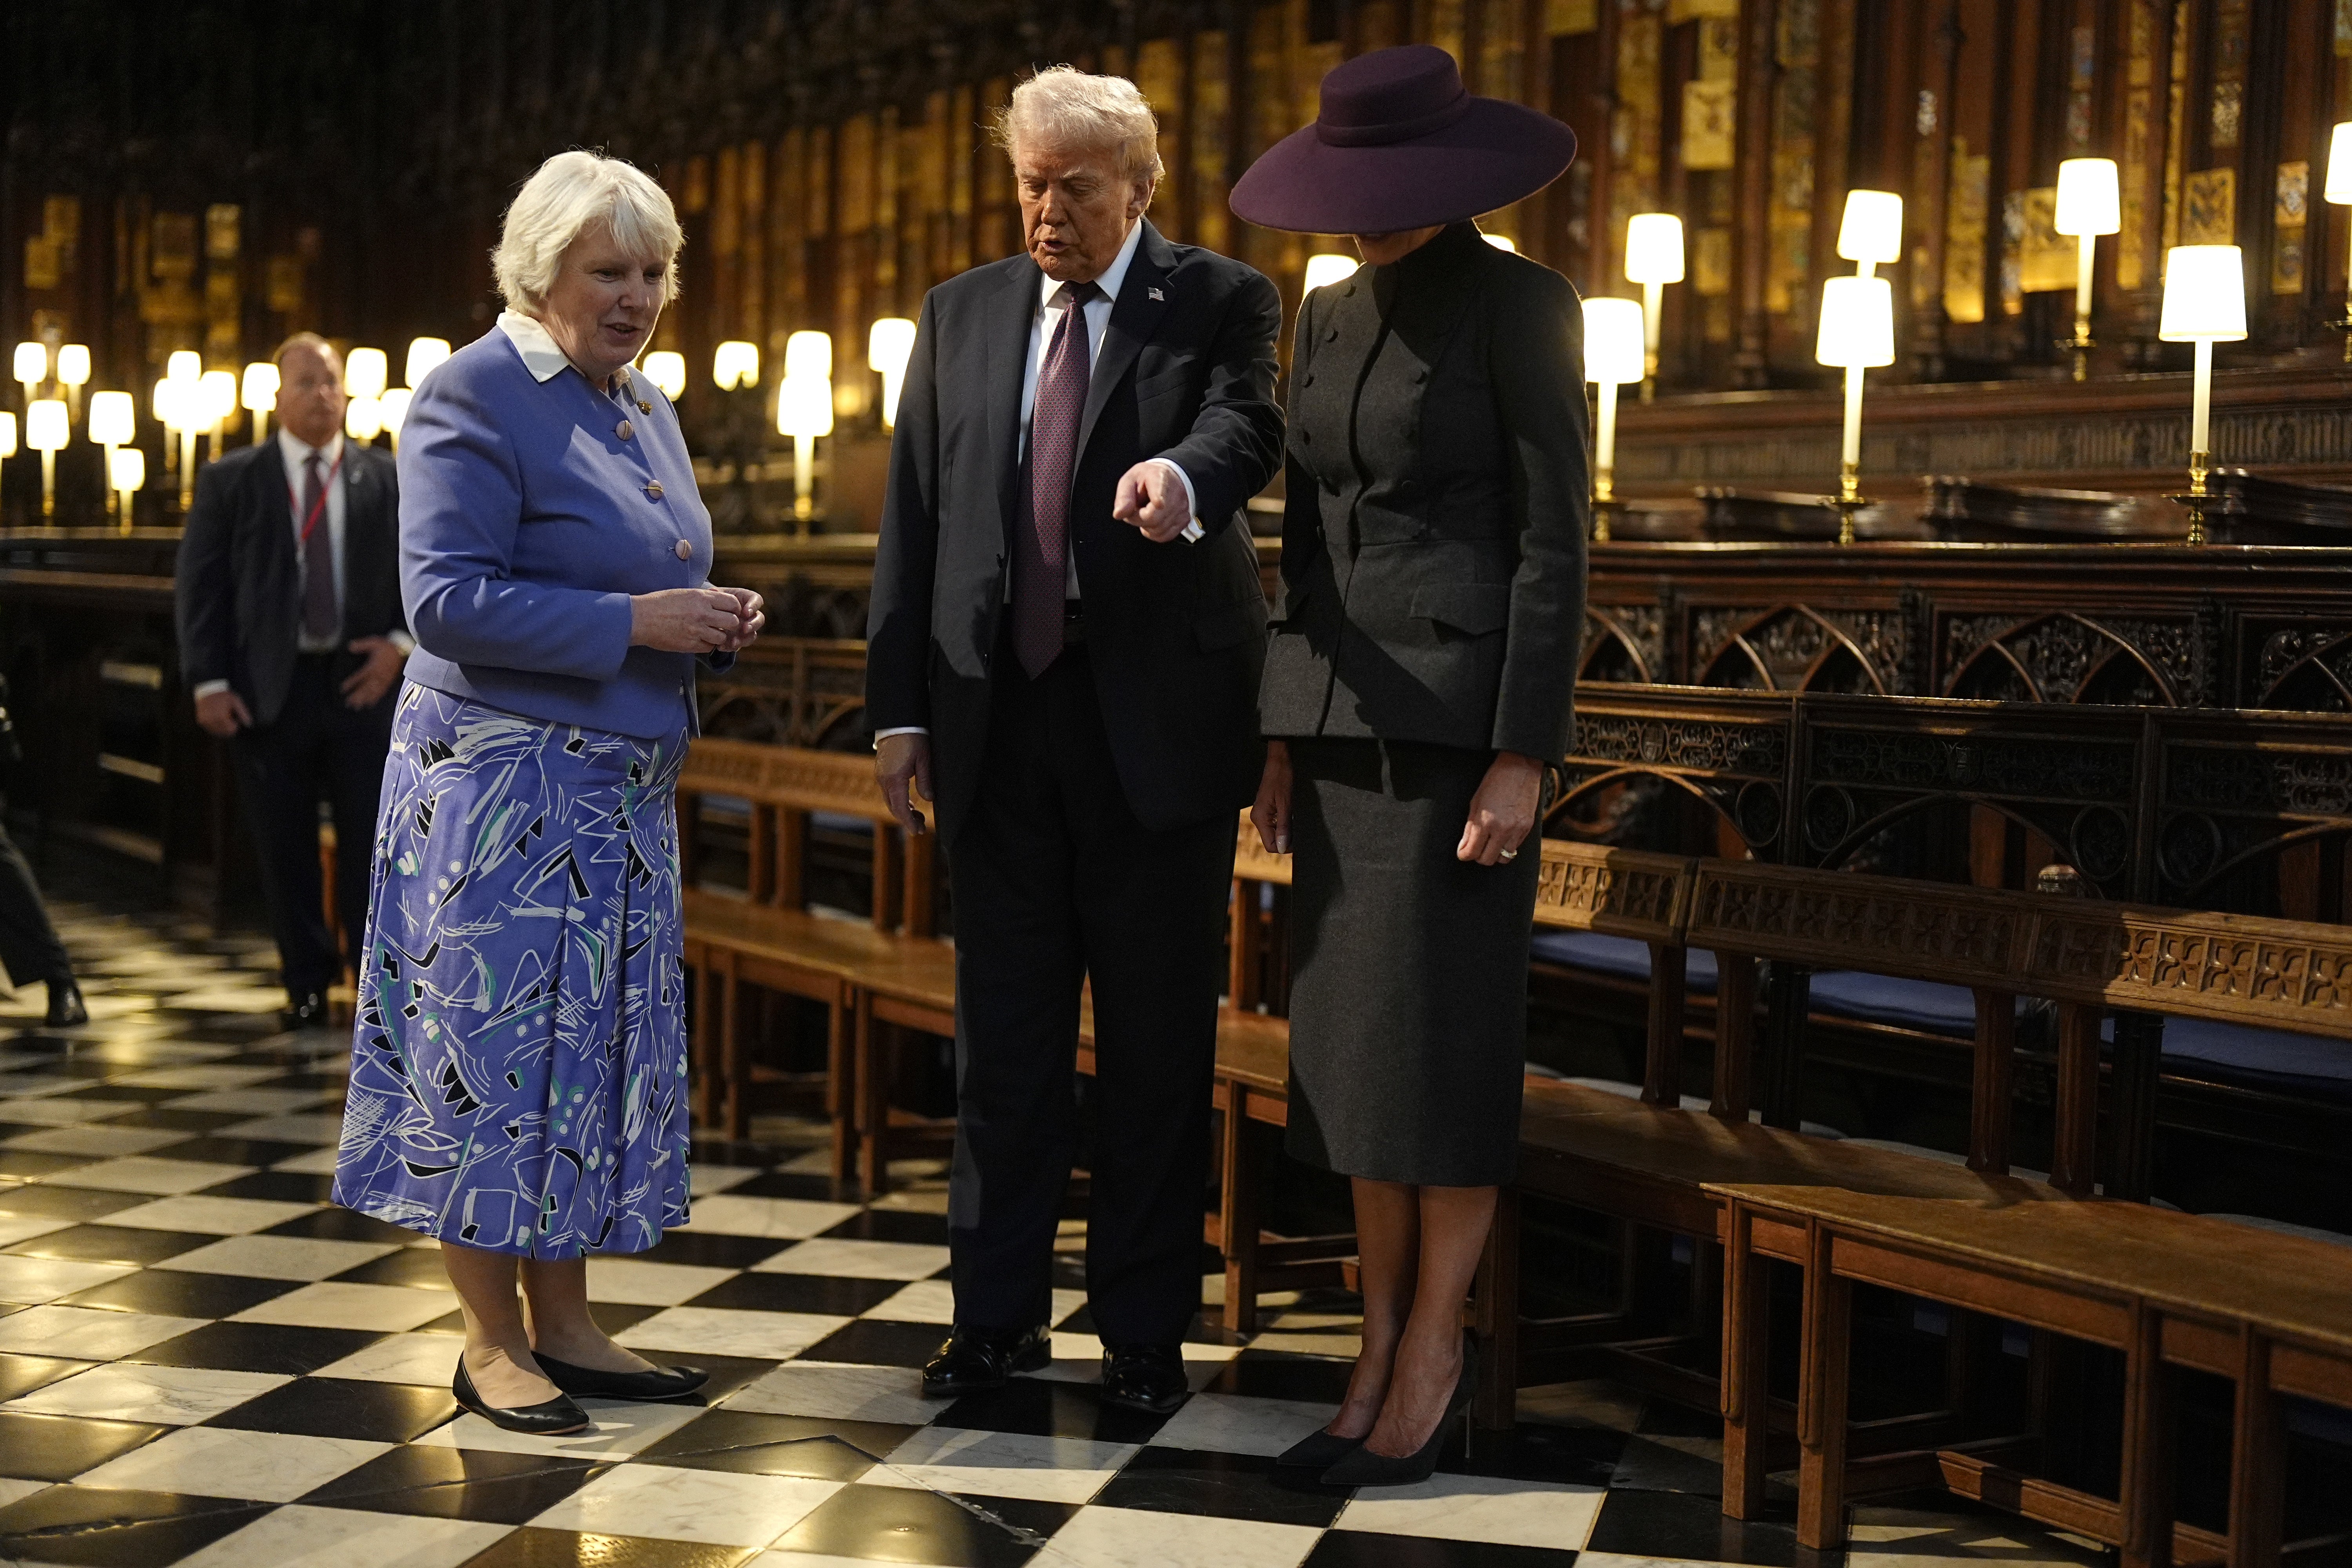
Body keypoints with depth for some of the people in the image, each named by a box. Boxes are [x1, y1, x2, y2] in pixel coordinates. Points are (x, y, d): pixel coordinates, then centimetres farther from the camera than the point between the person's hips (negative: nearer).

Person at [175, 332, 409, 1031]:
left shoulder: (388, 479, 7)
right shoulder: (229, 480, 4)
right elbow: (198, 584, 1)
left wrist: (403, 642, -5)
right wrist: (209, 682, -7)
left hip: (362, 682, 0)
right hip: (268, 689, 0)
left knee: (371, 840, 1)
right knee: (285, 847, 4)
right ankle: (308, 984, 15)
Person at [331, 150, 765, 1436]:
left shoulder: (647, 408, 15)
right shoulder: (474, 398, -10)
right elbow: (447, 598, -19)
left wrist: (714, 620, 3)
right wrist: (635, 622, -20)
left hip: (622, 793, 8)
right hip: (504, 784, -8)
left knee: (599, 1042, 10)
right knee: (496, 1040, -2)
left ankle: (563, 1325, 20)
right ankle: (492, 1342, 8)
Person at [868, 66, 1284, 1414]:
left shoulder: (1220, 302, 0)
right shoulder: (961, 315, 12)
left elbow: (1247, 426, -21)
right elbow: (913, 518, 10)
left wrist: (1182, 474, -45)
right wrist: (901, 706, 3)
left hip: (1158, 721, -3)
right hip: (997, 721, 4)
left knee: (1159, 1038, 4)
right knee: (1005, 1028, 10)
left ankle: (1146, 1329, 15)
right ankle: (1000, 1312, 21)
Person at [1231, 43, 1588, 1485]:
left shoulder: (1522, 307, -7)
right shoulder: (1332, 317, 14)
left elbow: (1555, 540, -11)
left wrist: (1523, 757, -17)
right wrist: (1286, 738, 12)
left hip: (1459, 716, -7)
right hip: (1344, 719, 7)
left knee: (1439, 1045, -3)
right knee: (1353, 1048, 7)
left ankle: (1435, 1357, 8)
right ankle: (1383, 1350, 16)